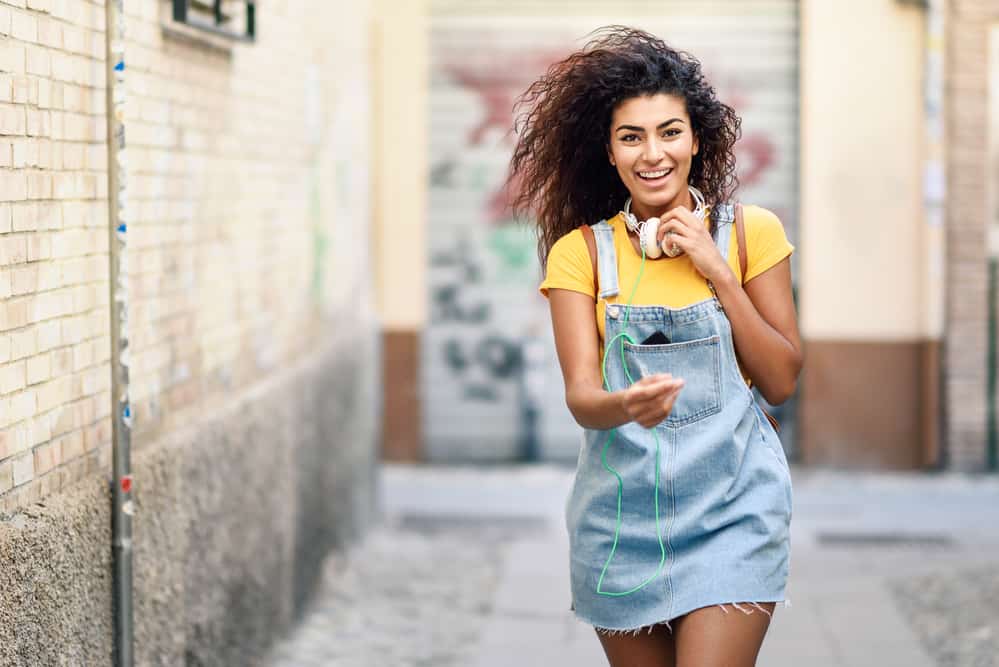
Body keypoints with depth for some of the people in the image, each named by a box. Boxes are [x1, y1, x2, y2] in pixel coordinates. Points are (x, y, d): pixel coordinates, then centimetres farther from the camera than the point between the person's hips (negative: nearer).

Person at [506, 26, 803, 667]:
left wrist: (717, 270, -11)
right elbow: (581, 396, -10)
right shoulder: (580, 251, -1)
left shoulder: (749, 231, 0)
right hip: (623, 508, 1)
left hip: (732, 502, -1)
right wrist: (626, 406, -33)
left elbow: (782, 381, -1)